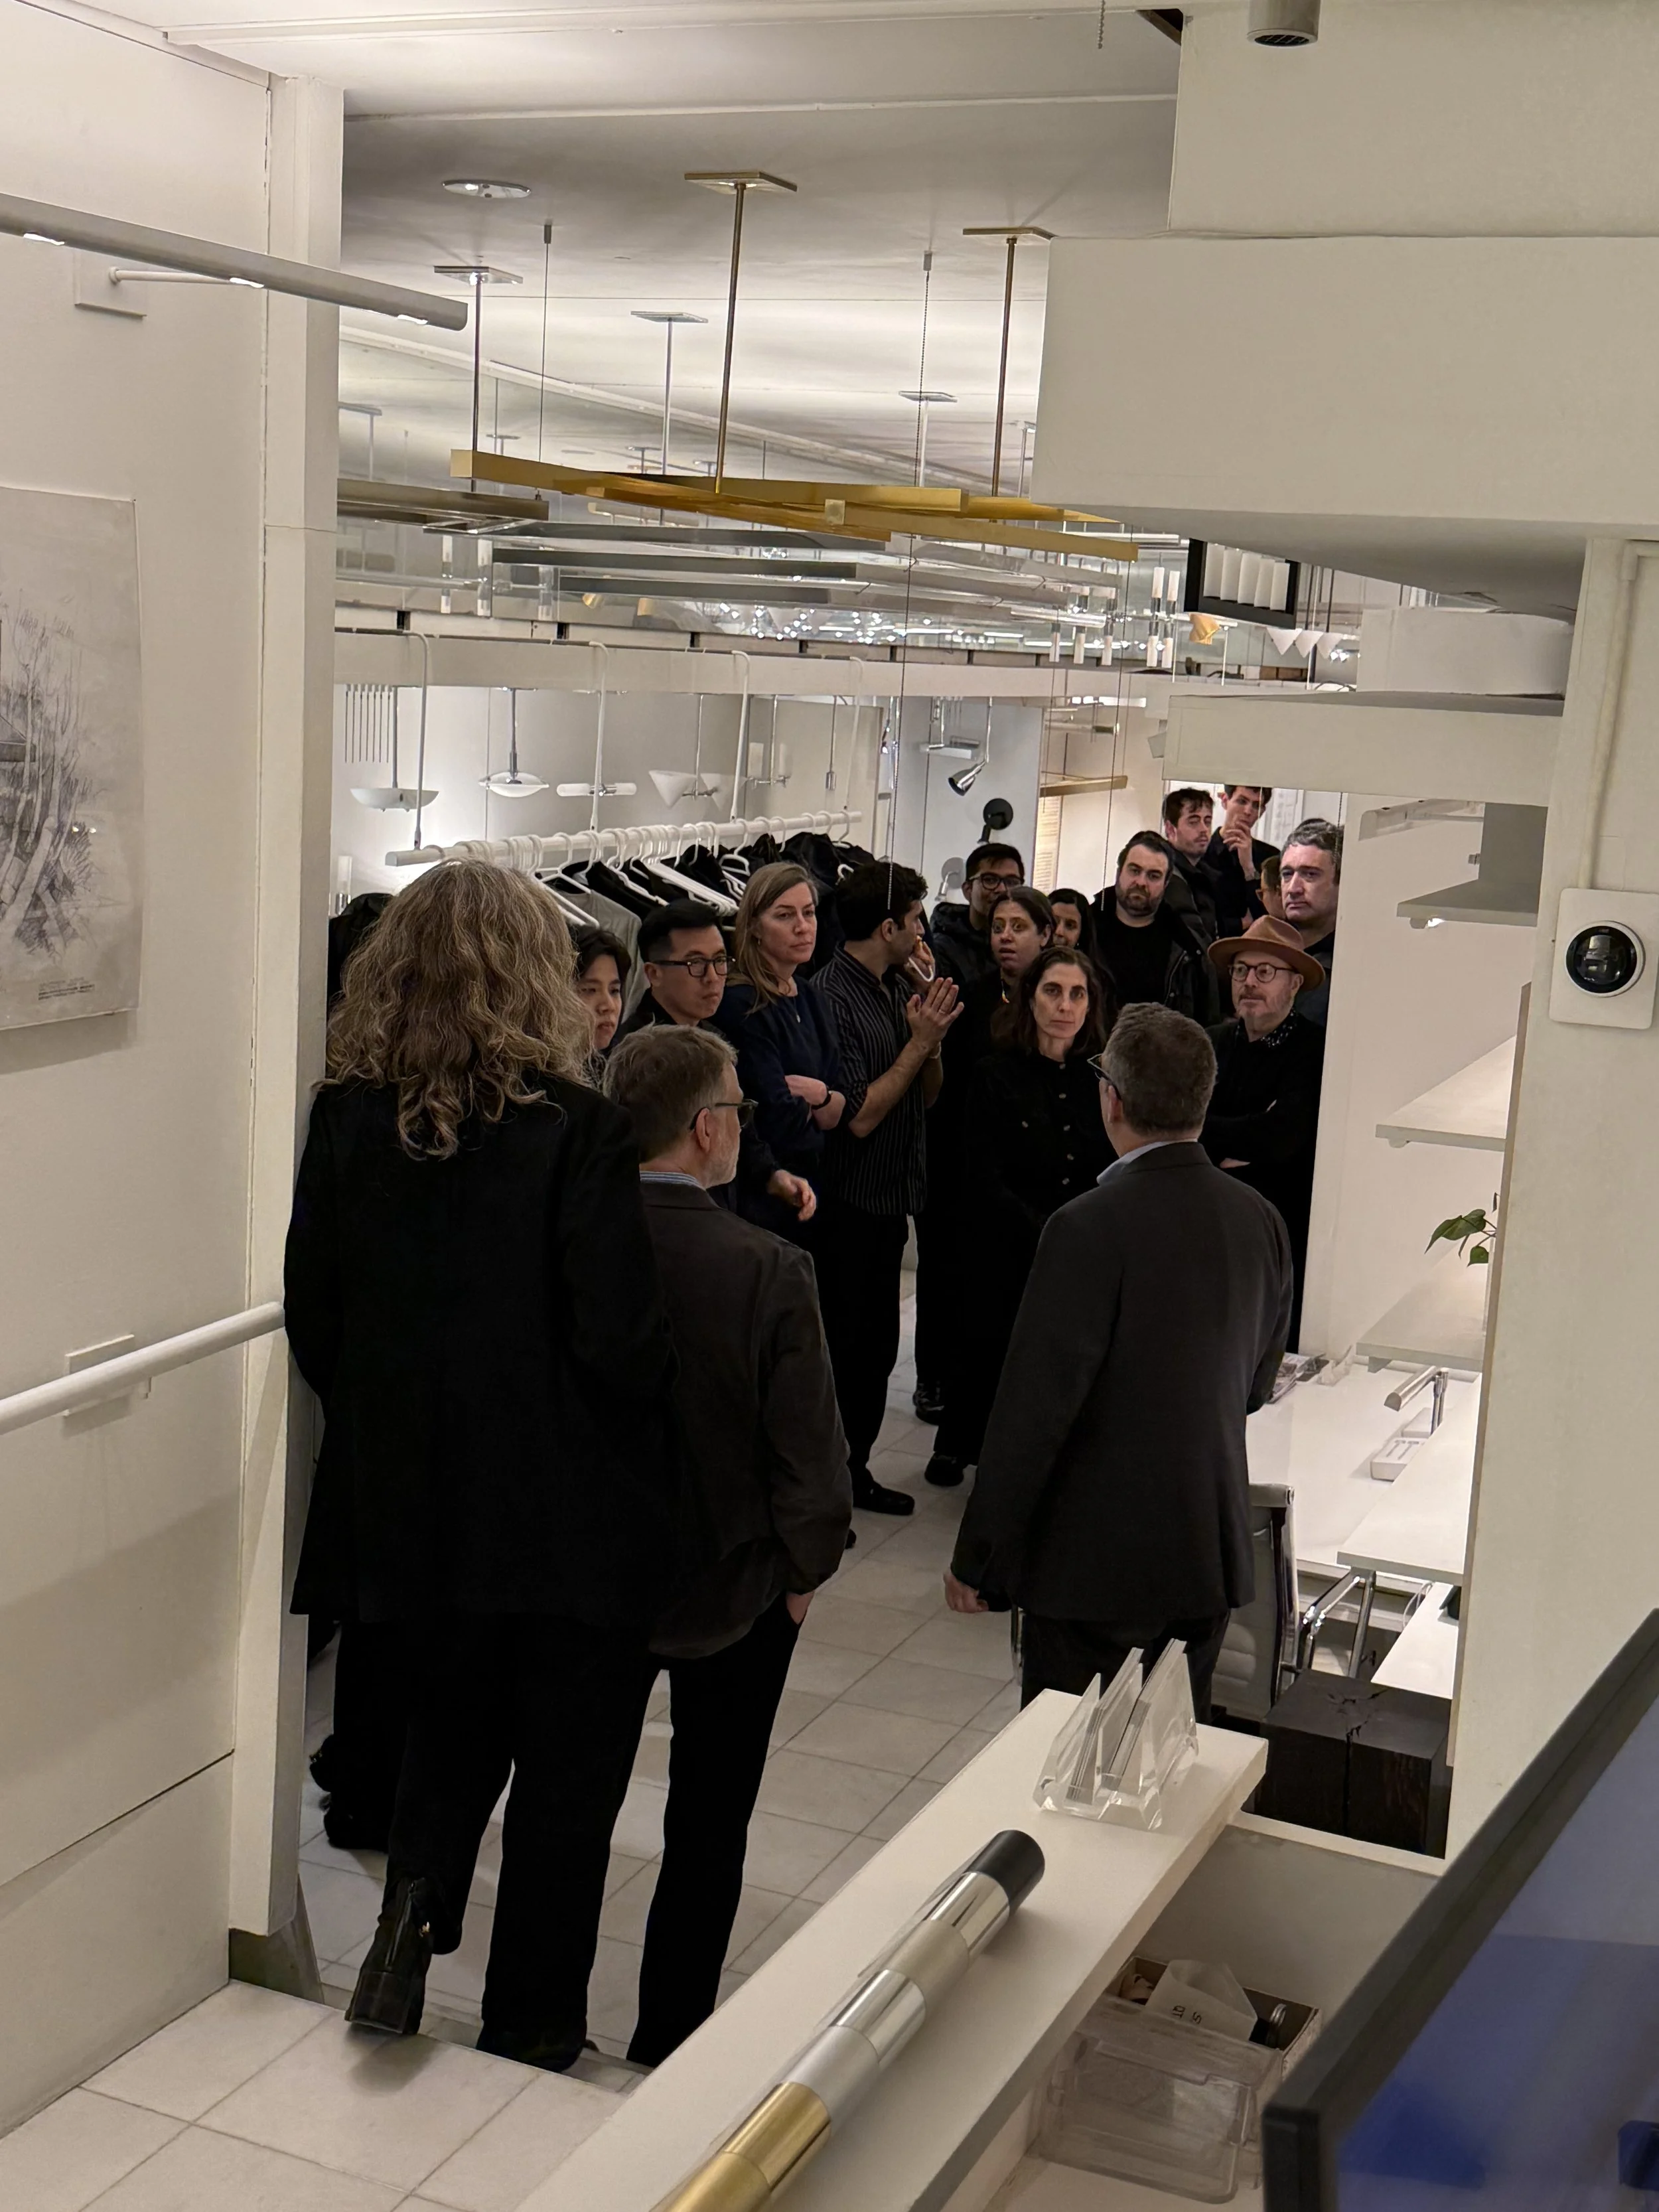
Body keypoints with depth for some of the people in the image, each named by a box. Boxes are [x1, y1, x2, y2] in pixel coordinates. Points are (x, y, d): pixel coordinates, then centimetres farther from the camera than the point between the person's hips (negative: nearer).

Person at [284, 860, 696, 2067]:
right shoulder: (577, 1130, -19)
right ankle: (531, 2026, 24)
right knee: (568, 1766, 14)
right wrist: (675, 1378, 1)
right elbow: (622, 1342, -20)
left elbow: (313, 1319, 0)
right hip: (569, 1513, -4)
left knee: (453, 1719, 27)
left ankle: (414, 1906, 6)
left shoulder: (348, 1120, -6)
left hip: (408, 1498, 4)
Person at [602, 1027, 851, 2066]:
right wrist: (806, 1568, -1)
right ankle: (669, 2045, 28)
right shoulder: (769, 1270, -24)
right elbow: (810, 1452, -19)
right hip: (731, 1586, -3)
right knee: (709, 1824, 16)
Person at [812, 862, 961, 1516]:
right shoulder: (831, 997, -18)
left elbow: (927, 1094, 10)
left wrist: (933, 1039, -8)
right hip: (845, 1204, -8)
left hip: (889, 1199, 8)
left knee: (877, 1344, 17)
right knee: (840, 1346, 1)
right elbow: (859, 1115, -22)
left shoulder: (900, 988, 7)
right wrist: (920, 1041, -17)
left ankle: (853, 1469, 30)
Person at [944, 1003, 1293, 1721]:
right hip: (1212, 1553, 7)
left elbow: (1034, 1409, -18)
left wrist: (973, 1556, -9)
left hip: (1095, 1562, -6)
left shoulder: (1090, 1228, -20)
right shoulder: (1258, 1219, 1)